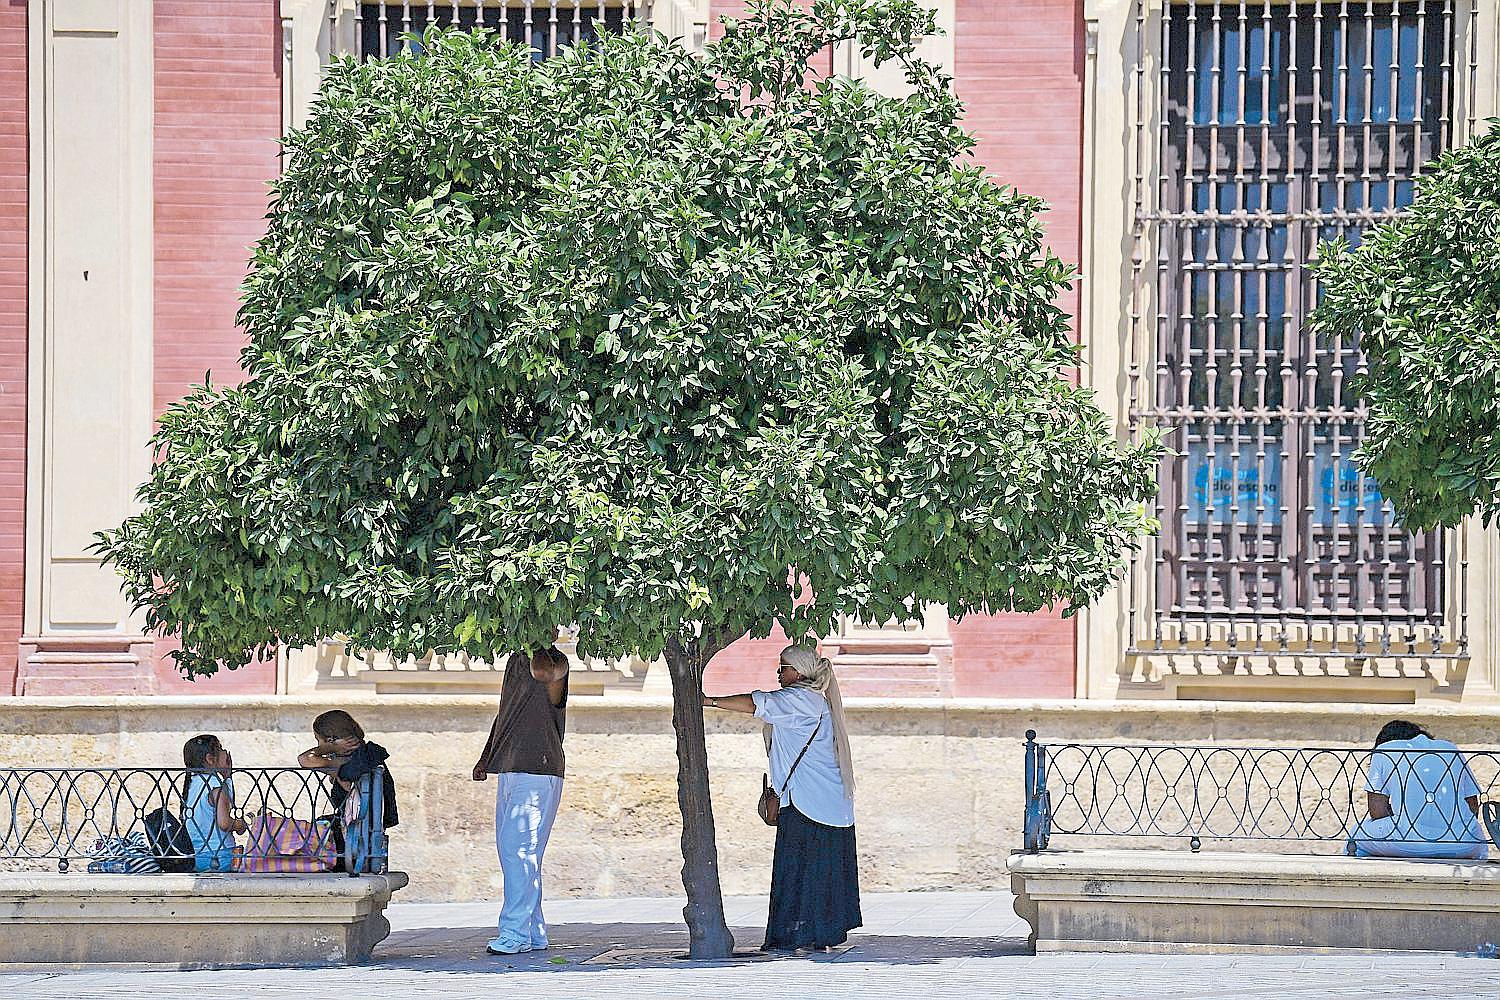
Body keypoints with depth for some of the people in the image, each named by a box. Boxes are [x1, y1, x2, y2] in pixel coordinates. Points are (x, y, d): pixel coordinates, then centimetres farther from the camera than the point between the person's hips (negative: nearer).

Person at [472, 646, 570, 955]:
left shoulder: (557, 662, -8)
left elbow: (543, 672, -35)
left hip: (537, 774, -9)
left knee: (520, 852, -12)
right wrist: (485, 758, 20)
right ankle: (534, 934, 17)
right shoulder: (516, 662, 16)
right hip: (510, 773, 9)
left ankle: (516, 933, -10)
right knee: (509, 851, 10)